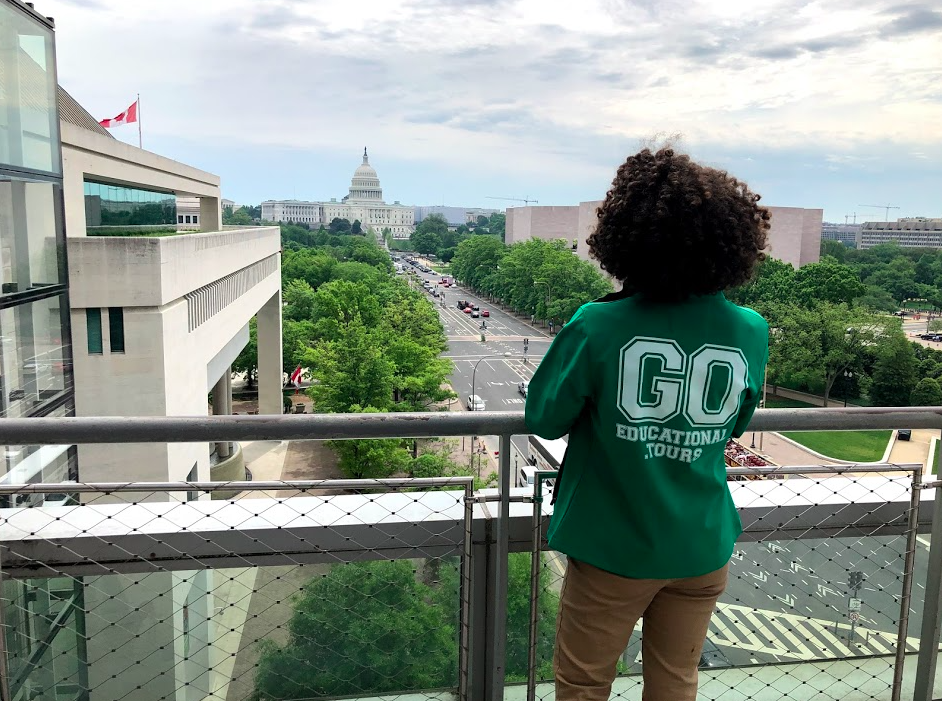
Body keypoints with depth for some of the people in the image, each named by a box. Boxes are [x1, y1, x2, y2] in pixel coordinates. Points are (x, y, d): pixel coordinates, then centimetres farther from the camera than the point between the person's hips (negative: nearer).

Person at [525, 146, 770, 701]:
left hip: (614, 546, -3)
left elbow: (544, 418, -9)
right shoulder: (751, 332, -9)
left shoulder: (598, 326, -21)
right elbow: (734, 427, 6)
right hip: (703, 548, 4)